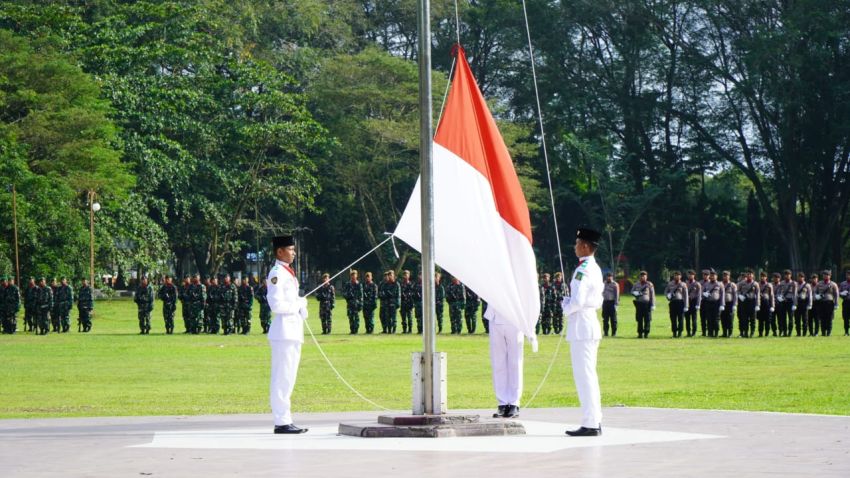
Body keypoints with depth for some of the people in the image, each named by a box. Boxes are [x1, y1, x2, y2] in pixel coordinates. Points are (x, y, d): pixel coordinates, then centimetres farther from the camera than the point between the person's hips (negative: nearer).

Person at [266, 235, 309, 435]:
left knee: (288, 379, 12)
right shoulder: (277, 274, -12)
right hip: (284, 332, -10)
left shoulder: (288, 273, 18)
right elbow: (276, 305, -20)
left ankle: (285, 421, 17)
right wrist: (299, 305, -10)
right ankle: (282, 423, -8)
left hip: (294, 332, 10)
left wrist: (301, 306, 6)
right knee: (282, 379, -8)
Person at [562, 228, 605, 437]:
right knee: (589, 375, 14)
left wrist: (566, 308, -2)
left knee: (584, 376, -8)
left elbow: (577, 301, -23)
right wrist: (569, 303, 13)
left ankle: (590, 424, -8)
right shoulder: (596, 269, 15)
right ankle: (595, 421, 17)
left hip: (581, 327, -10)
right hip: (592, 324, 10)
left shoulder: (583, 270, -16)